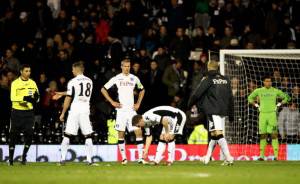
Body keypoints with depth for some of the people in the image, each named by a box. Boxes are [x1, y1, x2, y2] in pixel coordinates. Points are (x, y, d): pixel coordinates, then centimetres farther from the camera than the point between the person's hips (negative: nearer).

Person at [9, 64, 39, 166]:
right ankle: (11, 158, 10)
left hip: (29, 112, 3)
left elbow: (36, 99, 9)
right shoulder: (15, 83, -5)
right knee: (13, 135, 0)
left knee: (29, 134, -6)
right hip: (17, 112, -3)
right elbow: (12, 97, -18)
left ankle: (24, 156, 8)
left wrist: (36, 97, -15)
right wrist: (24, 98, -32)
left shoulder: (33, 83, 8)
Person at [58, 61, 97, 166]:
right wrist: (63, 93, 30)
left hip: (75, 110, -3)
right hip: (85, 111, 3)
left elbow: (68, 99, -7)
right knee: (88, 136, 5)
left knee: (67, 135, 4)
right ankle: (89, 160, 1)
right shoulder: (89, 81, 10)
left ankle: (63, 159, 2)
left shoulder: (73, 82, -6)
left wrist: (63, 113, 2)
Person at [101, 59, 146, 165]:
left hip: (132, 110, 2)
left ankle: (140, 158, -4)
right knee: (121, 134, 0)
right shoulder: (116, 78, -1)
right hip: (121, 110, -2)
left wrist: (138, 103, 12)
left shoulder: (134, 78, 8)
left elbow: (142, 90, 25)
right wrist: (112, 102, -2)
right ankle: (124, 158, 8)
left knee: (138, 132, -7)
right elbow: (103, 89, 3)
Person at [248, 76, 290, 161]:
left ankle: (276, 155, -11)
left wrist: (278, 105, 4)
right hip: (262, 114, 2)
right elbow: (250, 98, 21)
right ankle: (261, 155, 8)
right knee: (263, 135, 4)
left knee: (274, 134, -9)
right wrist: (257, 106, 10)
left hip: (272, 114, -2)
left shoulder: (275, 91, 3)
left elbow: (286, 97, 13)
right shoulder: (258, 91, 6)